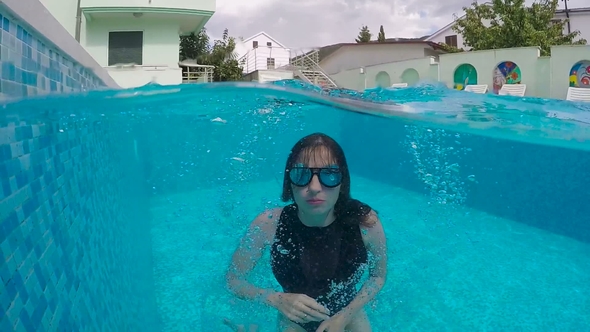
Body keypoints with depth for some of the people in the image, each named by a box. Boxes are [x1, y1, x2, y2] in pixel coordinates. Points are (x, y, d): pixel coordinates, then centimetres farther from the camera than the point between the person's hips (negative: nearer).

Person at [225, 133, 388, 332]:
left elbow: (378, 275, -8)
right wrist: (277, 300, -29)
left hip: (349, 316, 1)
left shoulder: (365, 222, -27)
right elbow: (233, 279, -14)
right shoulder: (268, 225, -28)